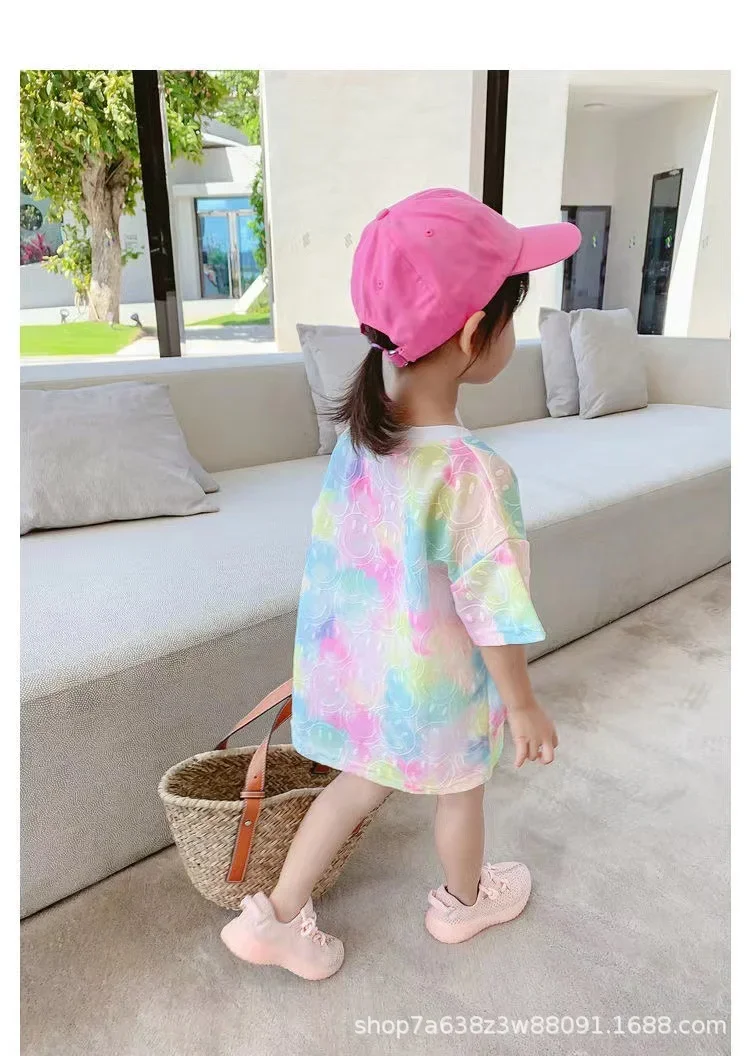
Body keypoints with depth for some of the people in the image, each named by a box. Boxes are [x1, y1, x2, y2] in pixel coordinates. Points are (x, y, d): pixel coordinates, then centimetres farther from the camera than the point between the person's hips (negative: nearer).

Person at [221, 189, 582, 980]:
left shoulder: (360, 428, -11)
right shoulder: (469, 474, -33)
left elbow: (334, 542, 1)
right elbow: (494, 616, -25)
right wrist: (524, 708, -8)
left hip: (358, 661, 6)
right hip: (434, 683, -5)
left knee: (360, 784, 27)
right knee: (459, 791, 25)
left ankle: (275, 916, 38)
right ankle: (463, 902, 54)